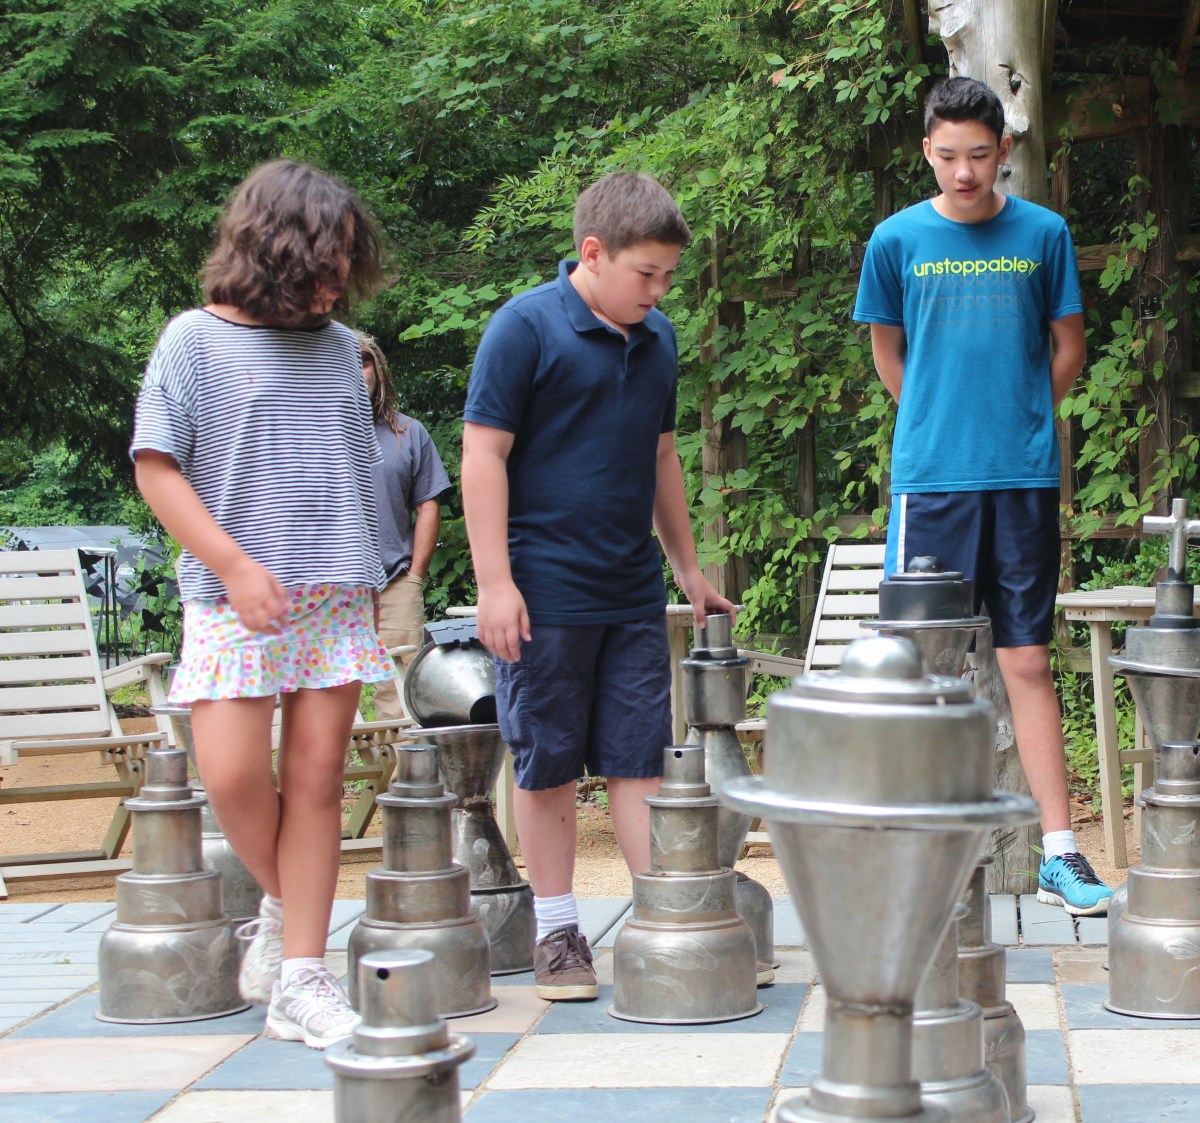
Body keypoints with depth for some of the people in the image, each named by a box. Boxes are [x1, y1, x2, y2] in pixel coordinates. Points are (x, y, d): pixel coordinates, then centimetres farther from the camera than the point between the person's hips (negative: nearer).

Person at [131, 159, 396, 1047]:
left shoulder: (340, 347, 12)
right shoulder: (198, 339, 0)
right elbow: (157, 468, -5)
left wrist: (373, 583, 16)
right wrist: (234, 563, -14)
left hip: (338, 597, 4)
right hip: (236, 599, -3)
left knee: (316, 778, 0)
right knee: (232, 773, -11)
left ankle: (300, 980, 4)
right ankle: (283, 904, 19)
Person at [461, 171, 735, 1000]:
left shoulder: (657, 339, 11)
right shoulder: (526, 327, -9)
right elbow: (484, 453, -10)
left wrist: (687, 566, 23)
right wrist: (495, 581, -15)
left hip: (633, 592, 5)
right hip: (547, 590, -5)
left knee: (641, 759, 6)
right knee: (548, 765, 4)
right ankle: (557, 931, 13)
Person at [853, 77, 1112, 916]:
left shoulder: (1043, 234, 3)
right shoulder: (899, 240, 2)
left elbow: (1067, 349, 13)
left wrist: (1018, 426, 12)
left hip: (1024, 478, 0)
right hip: (930, 478, 0)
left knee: (1028, 662, 1)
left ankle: (1059, 853, 4)